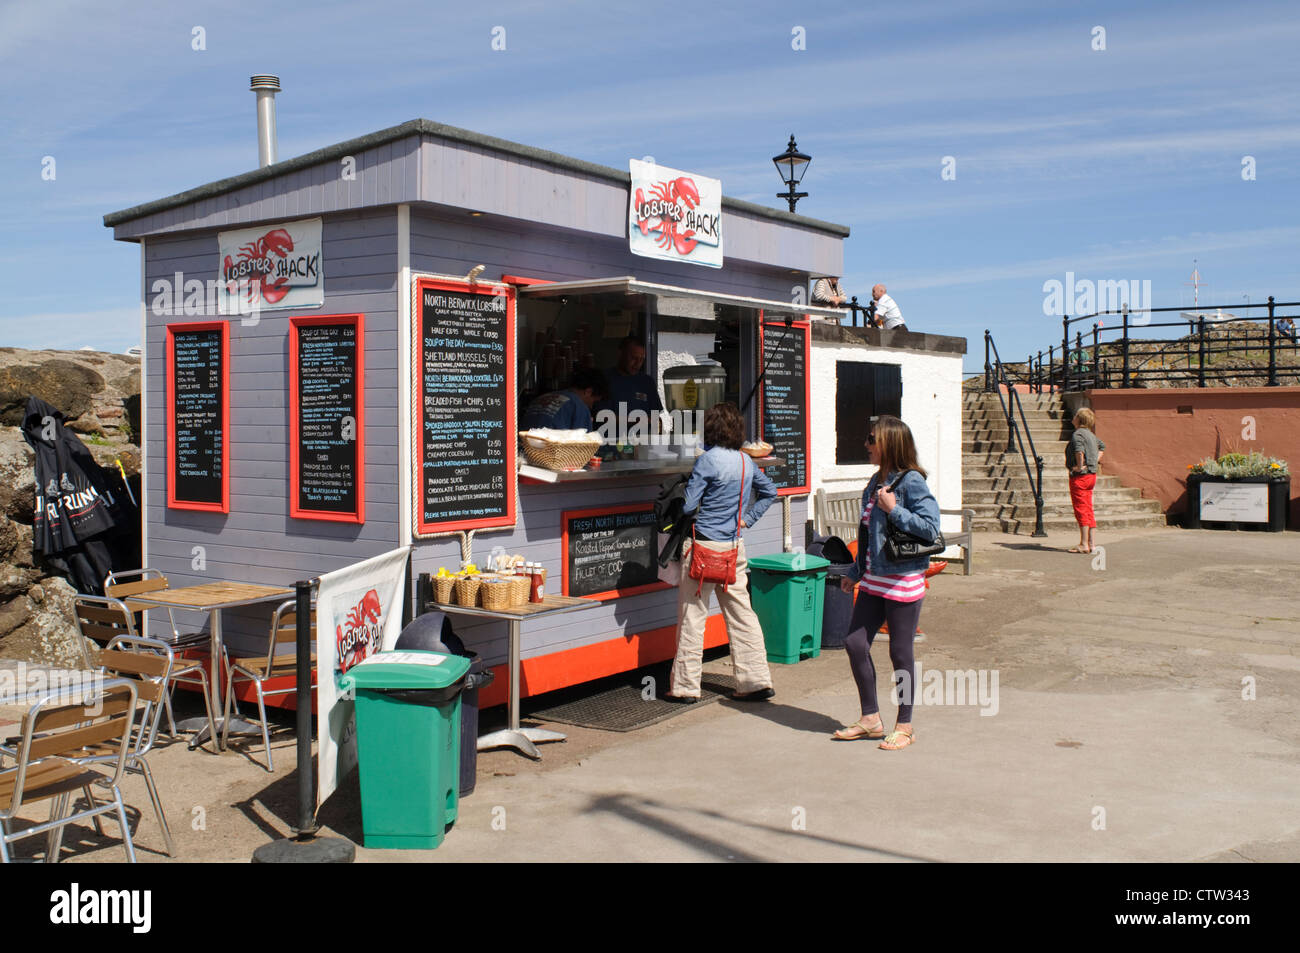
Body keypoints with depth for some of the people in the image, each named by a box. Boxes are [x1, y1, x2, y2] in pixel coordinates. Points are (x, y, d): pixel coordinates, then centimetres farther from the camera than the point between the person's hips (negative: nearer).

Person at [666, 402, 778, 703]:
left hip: (704, 545, -6)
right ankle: (757, 681, 12)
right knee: (741, 613, 10)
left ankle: (685, 686, 8)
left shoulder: (708, 460, -14)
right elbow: (769, 492, 22)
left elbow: (688, 505, -15)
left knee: (692, 615, 2)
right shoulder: (746, 461, 7)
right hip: (735, 546, 6)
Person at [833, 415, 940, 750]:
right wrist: (856, 572, 20)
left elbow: (931, 527, -19)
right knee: (855, 643, 6)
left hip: (903, 580, -8)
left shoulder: (911, 481, -13)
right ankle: (871, 718, 19)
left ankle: (904, 726, 16)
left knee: (901, 652, 2)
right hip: (874, 580, 8)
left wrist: (894, 510, -22)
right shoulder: (877, 481, 12)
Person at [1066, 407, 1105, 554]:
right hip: (1092, 475, 9)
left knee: (1081, 510, -6)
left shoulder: (1077, 434, -14)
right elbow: (1102, 446, 32)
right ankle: (1090, 543, 13)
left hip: (1079, 476, -9)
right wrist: (1096, 461, 21)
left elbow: (1079, 449, -32)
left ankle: (1083, 544, -5)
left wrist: (1079, 466, -22)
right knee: (1088, 510, 11)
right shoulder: (1091, 435, 15)